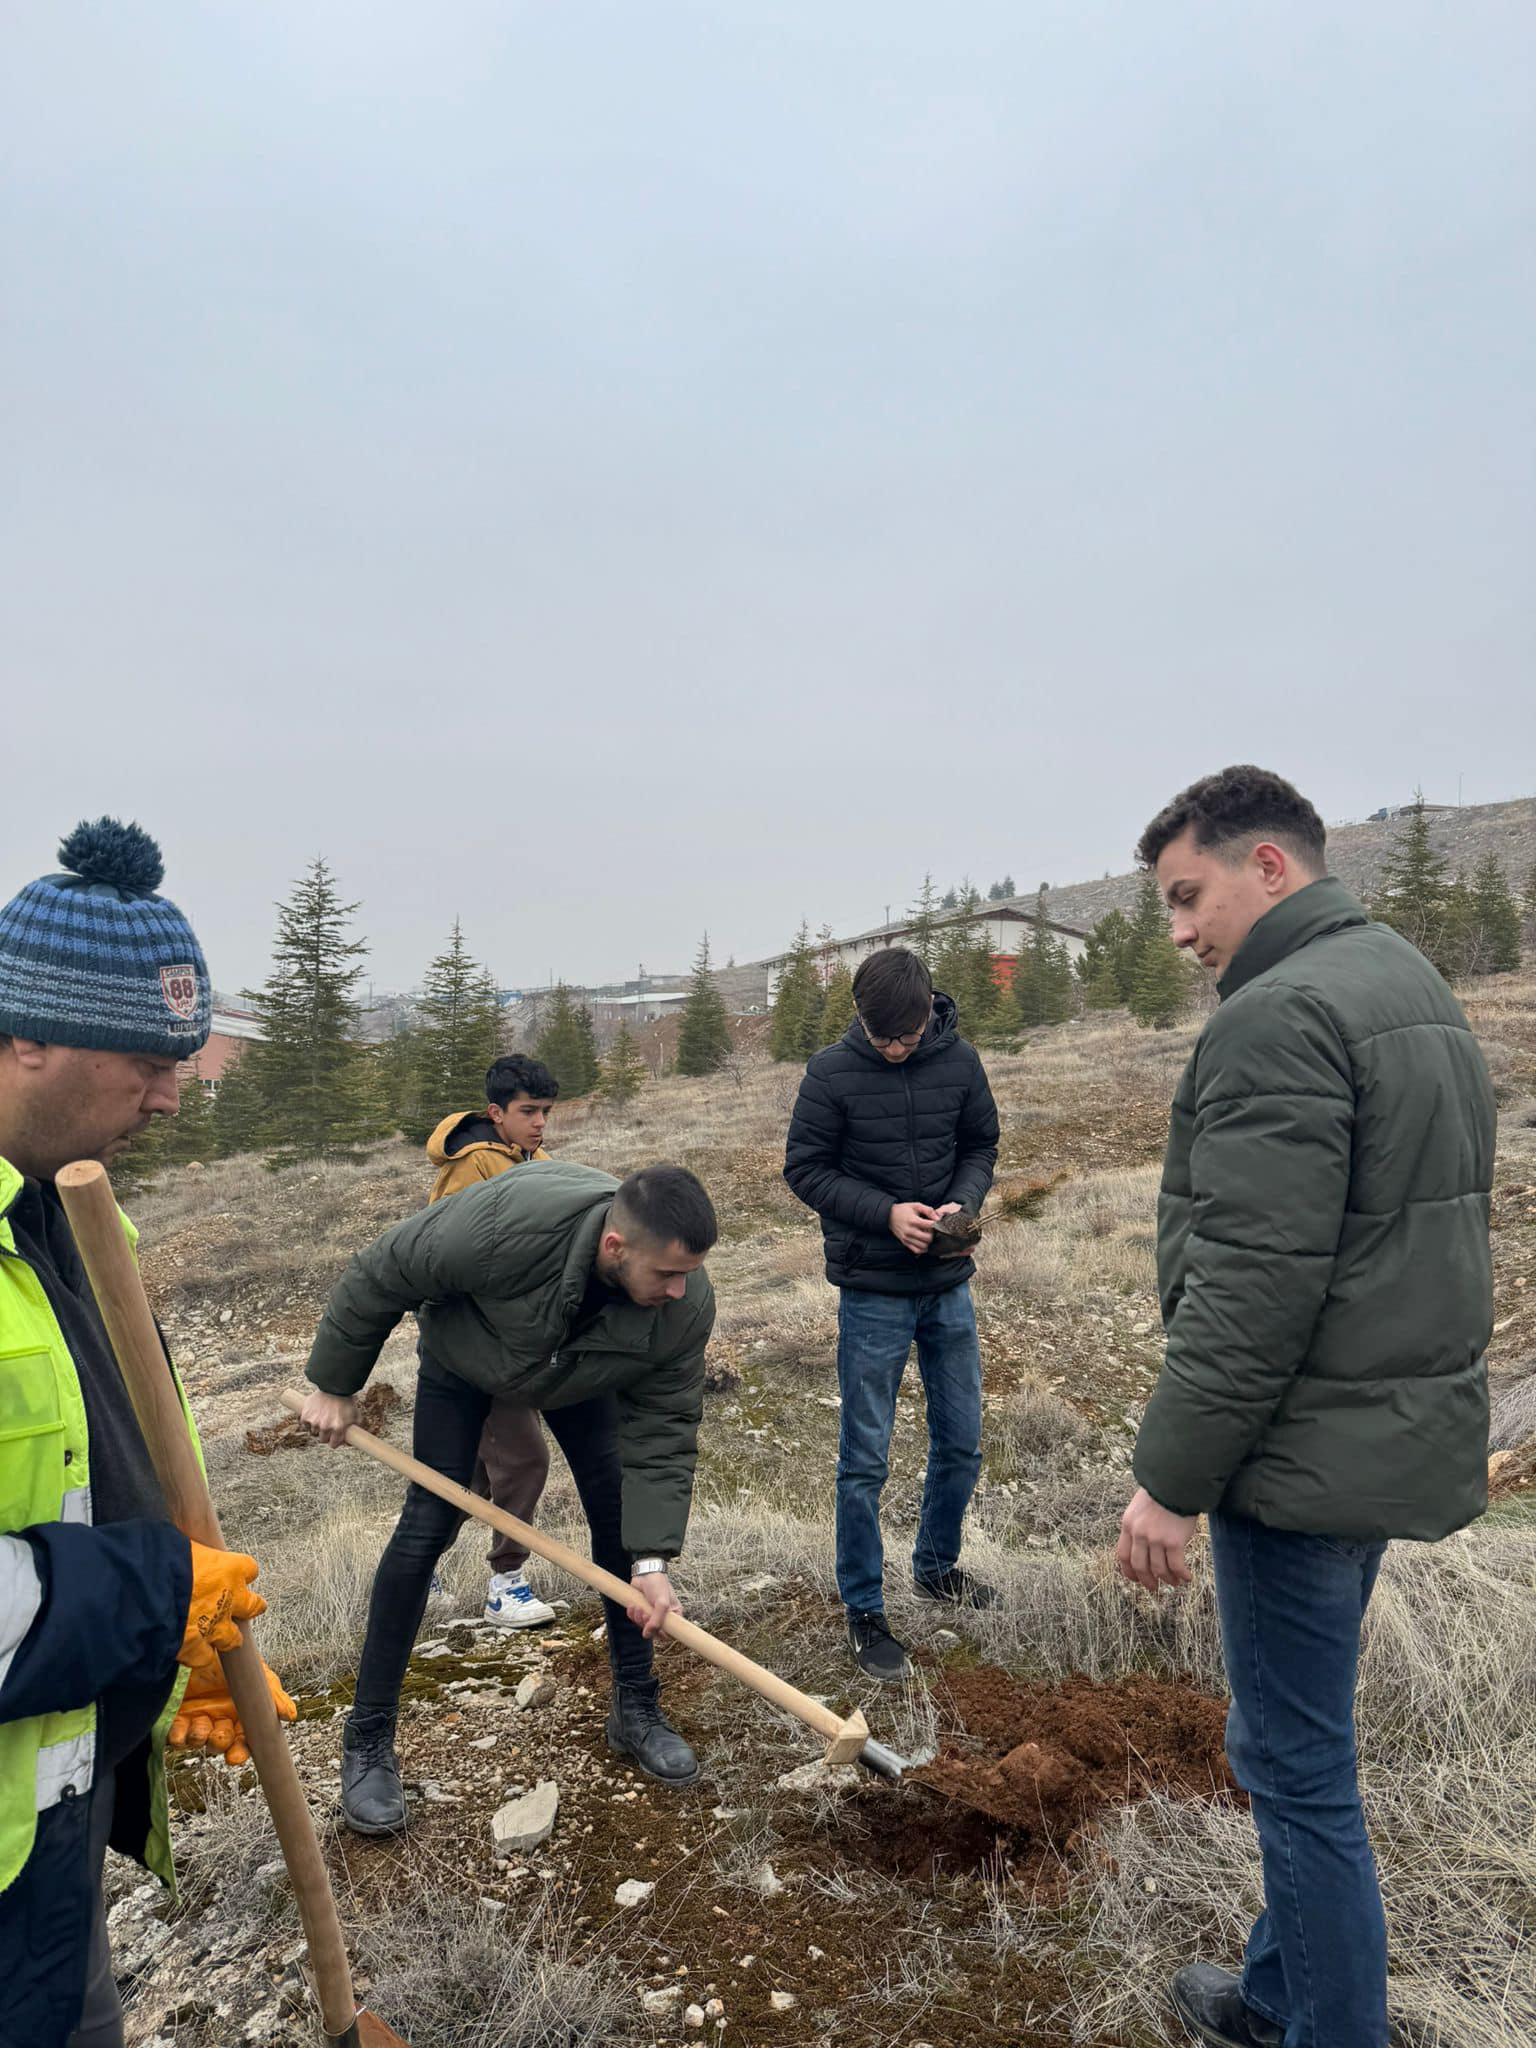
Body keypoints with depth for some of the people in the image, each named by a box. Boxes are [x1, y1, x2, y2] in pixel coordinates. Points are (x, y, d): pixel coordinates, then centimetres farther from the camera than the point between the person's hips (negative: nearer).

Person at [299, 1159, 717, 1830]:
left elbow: (662, 1433, -24)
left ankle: (636, 1710, 17)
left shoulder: (687, 1305, -35)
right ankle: (367, 1741, 10)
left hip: (582, 1370, 3)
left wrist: (650, 1561, -31)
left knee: (619, 1518, -2)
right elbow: (380, 1275, -30)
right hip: (465, 1355, -3)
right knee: (428, 1526, -6)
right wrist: (333, 1385, -17)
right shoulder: (508, 1221, -47)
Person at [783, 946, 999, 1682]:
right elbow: (804, 1169, -7)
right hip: (872, 1291, -4)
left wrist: (963, 1202, -13)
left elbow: (981, 1146, 8)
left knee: (961, 1443, 15)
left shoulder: (959, 1062, -4)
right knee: (864, 1460, 3)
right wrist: (887, 1213, -19)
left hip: (948, 1286, 4)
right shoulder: (831, 1074, -12)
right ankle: (864, 1613, 19)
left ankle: (937, 1564, 39)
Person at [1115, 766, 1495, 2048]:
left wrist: (1171, 1479, -16)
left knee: (1297, 1757, 5)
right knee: (1300, 1741, 21)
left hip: (1308, 1451, -10)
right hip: (1406, 1432, 10)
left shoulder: (1281, 1015, -19)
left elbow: (1252, 1287, -24)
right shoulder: (1417, 987, 13)